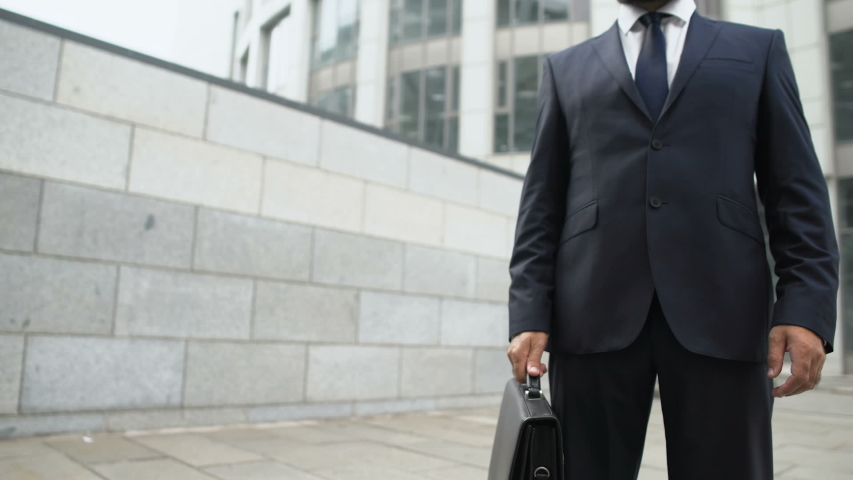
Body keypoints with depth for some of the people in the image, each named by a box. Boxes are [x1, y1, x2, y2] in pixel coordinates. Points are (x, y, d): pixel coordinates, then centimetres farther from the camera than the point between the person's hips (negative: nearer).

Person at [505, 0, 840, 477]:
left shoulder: (759, 48, 18)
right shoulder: (566, 67, 17)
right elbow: (542, 203, 9)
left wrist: (807, 307, -5)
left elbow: (797, 191, 8)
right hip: (594, 312, 1)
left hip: (720, 310, 0)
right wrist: (529, 313, -2)